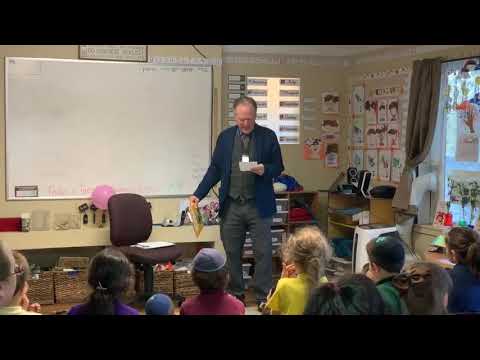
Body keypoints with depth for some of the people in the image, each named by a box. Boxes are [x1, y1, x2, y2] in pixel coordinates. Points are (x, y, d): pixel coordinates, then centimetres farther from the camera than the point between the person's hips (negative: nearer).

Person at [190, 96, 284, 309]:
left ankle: (263, 297, 10)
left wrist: (265, 170, -17)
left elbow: (278, 167, 5)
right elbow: (215, 169, 9)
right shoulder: (225, 137, 6)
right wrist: (198, 194, 1)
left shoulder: (268, 136, 1)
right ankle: (236, 296, 21)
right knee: (231, 253, 8)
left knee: (262, 253, 0)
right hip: (231, 205, 2)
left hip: (258, 205, -2)